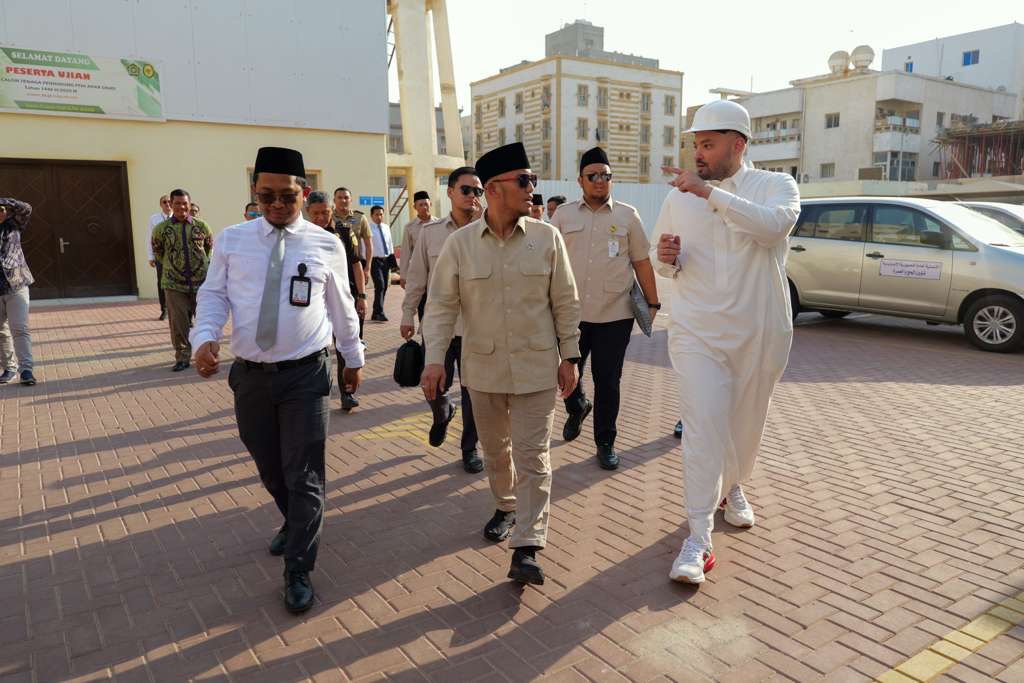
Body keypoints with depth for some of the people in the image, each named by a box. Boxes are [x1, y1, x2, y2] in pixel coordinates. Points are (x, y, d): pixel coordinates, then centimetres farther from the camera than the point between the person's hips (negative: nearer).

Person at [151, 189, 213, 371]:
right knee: (179, 322, 0)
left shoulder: (201, 226, 1)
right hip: (174, 284, 0)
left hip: (201, 281, 0)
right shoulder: (161, 229, 0)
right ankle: (182, 357, 11)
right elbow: (158, 252, 15)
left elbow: (210, 247, 17)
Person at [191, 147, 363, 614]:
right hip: (249, 375, 3)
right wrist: (204, 336, -14)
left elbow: (341, 307, 8)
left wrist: (353, 357, 16)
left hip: (305, 374, -2)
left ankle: (298, 571, 16)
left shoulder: (326, 245, -1)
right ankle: (295, 524, 47)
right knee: (270, 469, 19)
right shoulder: (231, 240, 3)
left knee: (304, 477, 1)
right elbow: (213, 295, 6)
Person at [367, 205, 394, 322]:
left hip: (386, 260, 7)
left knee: (384, 287, 10)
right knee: (380, 285, -17)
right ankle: (379, 313, -14)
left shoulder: (386, 227, 12)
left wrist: (392, 259, 14)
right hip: (375, 261, -7)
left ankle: (376, 313, 21)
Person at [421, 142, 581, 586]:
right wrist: (434, 358, -12)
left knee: (532, 455, -2)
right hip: (483, 368, 2)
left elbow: (565, 302, 1)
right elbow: (441, 305, -2)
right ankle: (506, 507, 44)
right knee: (495, 449, 18)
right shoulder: (459, 243, -4)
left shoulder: (547, 238, -3)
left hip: (536, 367, -1)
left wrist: (569, 356, -1)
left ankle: (526, 548, 4)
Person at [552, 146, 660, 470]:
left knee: (608, 381, 5)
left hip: (614, 315, -1)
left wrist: (652, 303, 5)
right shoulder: (563, 215, 5)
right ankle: (577, 408, 41)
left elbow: (642, 263, 6)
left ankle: (605, 442, 21)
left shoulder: (627, 215, 5)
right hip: (571, 313, 1)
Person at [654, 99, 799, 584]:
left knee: (747, 423, 16)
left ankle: (732, 487, 46)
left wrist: (711, 193, -33)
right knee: (703, 428, -10)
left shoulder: (775, 185, -3)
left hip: (760, 335, 1)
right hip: (697, 332, 0)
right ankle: (698, 539, -3)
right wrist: (668, 259, -10)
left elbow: (774, 225, -27)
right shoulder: (677, 198, 4)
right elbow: (663, 262, 14)